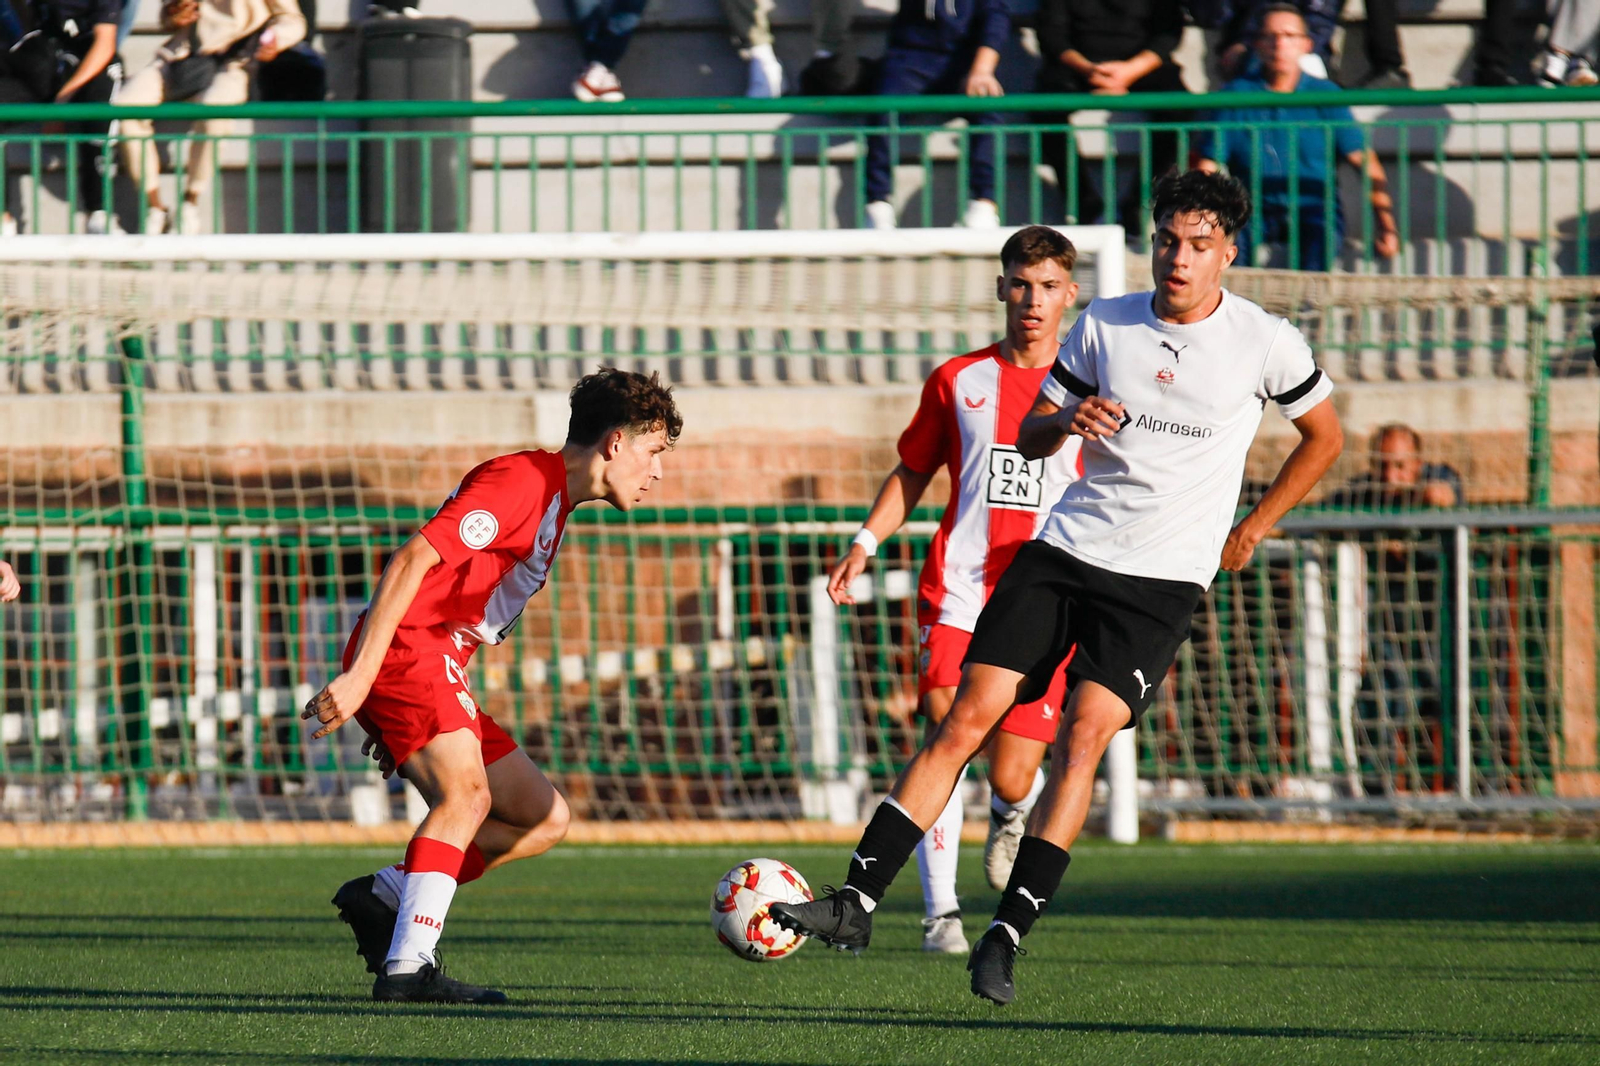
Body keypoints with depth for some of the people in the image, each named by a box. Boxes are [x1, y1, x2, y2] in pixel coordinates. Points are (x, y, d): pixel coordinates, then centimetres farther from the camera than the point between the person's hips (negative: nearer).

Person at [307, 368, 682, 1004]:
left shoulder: (554, 501, 23)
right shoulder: (524, 480, -9)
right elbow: (414, 560, -20)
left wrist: (395, 714, 21)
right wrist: (359, 677, -27)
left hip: (435, 668, 10)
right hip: (403, 649, -10)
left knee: (545, 820, 9)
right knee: (467, 793, -29)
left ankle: (383, 898, 2)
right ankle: (408, 969, -39)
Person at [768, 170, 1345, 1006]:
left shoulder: (1266, 344, -2)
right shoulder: (1102, 326, 4)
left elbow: (1324, 435, 15)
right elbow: (1028, 440, 11)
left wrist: (1251, 529, 11)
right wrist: (1066, 420, -12)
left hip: (1162, 578, -2)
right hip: (1066, 550, 2)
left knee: (1083, 736, -18)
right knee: (968, 717, -8)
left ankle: (1006, 938, -14)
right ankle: (855, 904, -8)